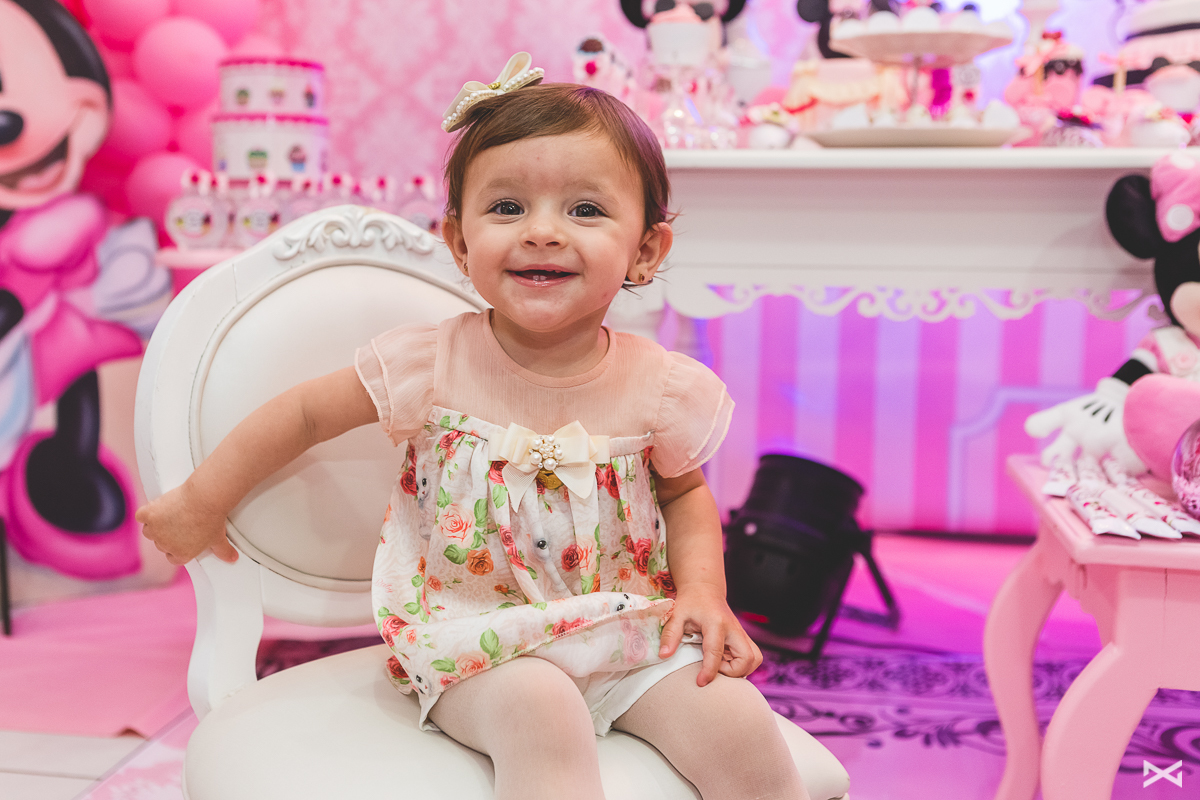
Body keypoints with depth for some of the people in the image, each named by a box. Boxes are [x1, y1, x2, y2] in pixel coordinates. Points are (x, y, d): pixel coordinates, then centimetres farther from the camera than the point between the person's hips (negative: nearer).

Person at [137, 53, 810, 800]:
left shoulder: (660, 387, -7)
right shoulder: (432, 366, -12)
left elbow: (684, 493, 13)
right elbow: (305, 412, 2)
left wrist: (703, 588, -4)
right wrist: (199, 503, 11)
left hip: (628, 631, 2)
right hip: (478, 639, -2)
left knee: (741, 726, -18)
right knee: (541, 717, -33)